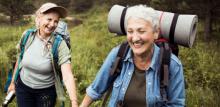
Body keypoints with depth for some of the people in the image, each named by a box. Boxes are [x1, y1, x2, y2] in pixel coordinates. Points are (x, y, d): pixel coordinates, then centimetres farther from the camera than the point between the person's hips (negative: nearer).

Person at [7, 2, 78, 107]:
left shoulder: (60, 44, -23)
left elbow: (67, 76, -31)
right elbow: (19, 60, 3)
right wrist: (13, 82, 13)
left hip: (47, 91, -2)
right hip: (23, 87, 2)